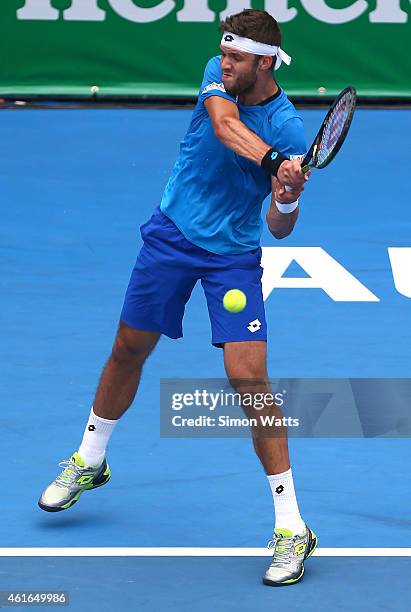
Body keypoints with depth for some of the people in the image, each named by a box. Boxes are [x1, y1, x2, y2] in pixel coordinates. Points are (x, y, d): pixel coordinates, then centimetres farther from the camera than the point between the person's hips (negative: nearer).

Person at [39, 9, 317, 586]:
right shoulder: (218, 75, -10)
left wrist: (287, 199, -42)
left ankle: (291, 527, -8)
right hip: (171, 234, 4)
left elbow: (280, 227, -19)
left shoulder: (289, 128, -18)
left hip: (234, 255, -4)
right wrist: (274, 160, -50)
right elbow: (225, 126, -33)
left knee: (248, 376, -14)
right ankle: (89, 461, 43)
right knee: (130, 347, 16)